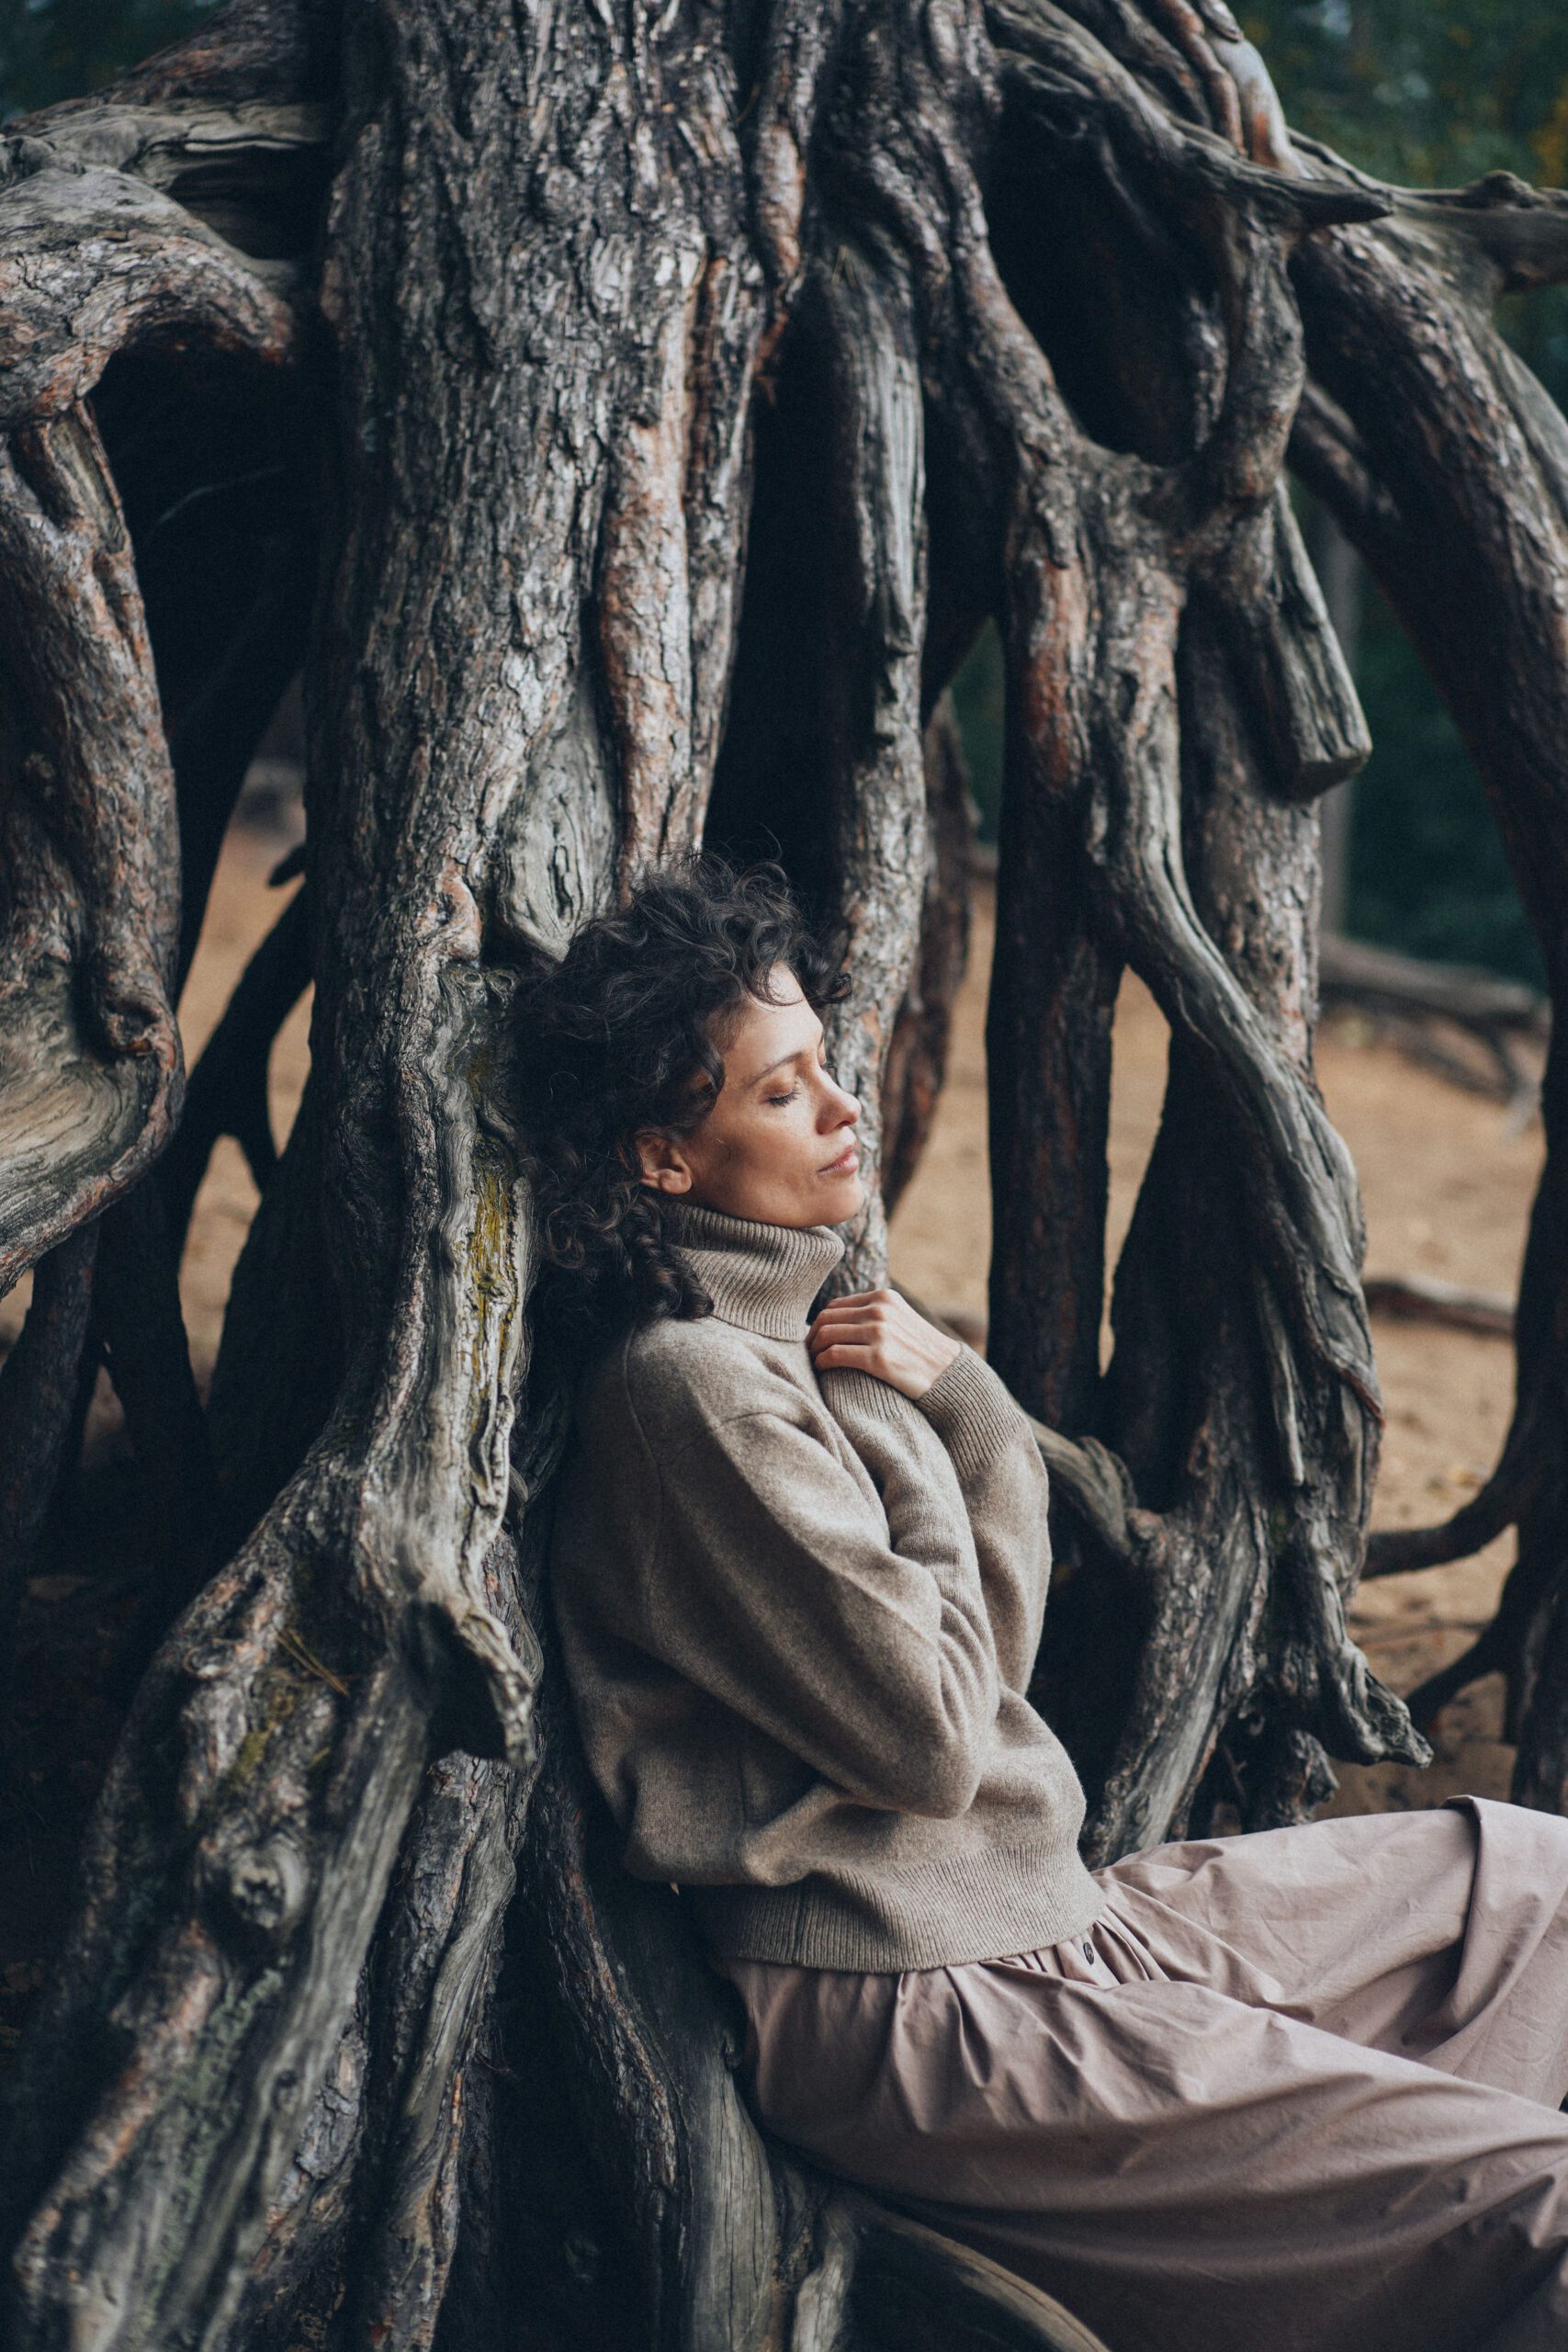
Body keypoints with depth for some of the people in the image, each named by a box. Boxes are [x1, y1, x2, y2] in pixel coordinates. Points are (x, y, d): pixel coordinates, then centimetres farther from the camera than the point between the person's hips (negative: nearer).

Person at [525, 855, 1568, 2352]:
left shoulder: (799, 1330, 10)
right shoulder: (689, 1386, -19)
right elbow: (934, 1735, -20)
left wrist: (964, 1403, -3)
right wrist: (928, 1449, -6)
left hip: (1036, 1914, 10)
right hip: (899, 2011, -10)